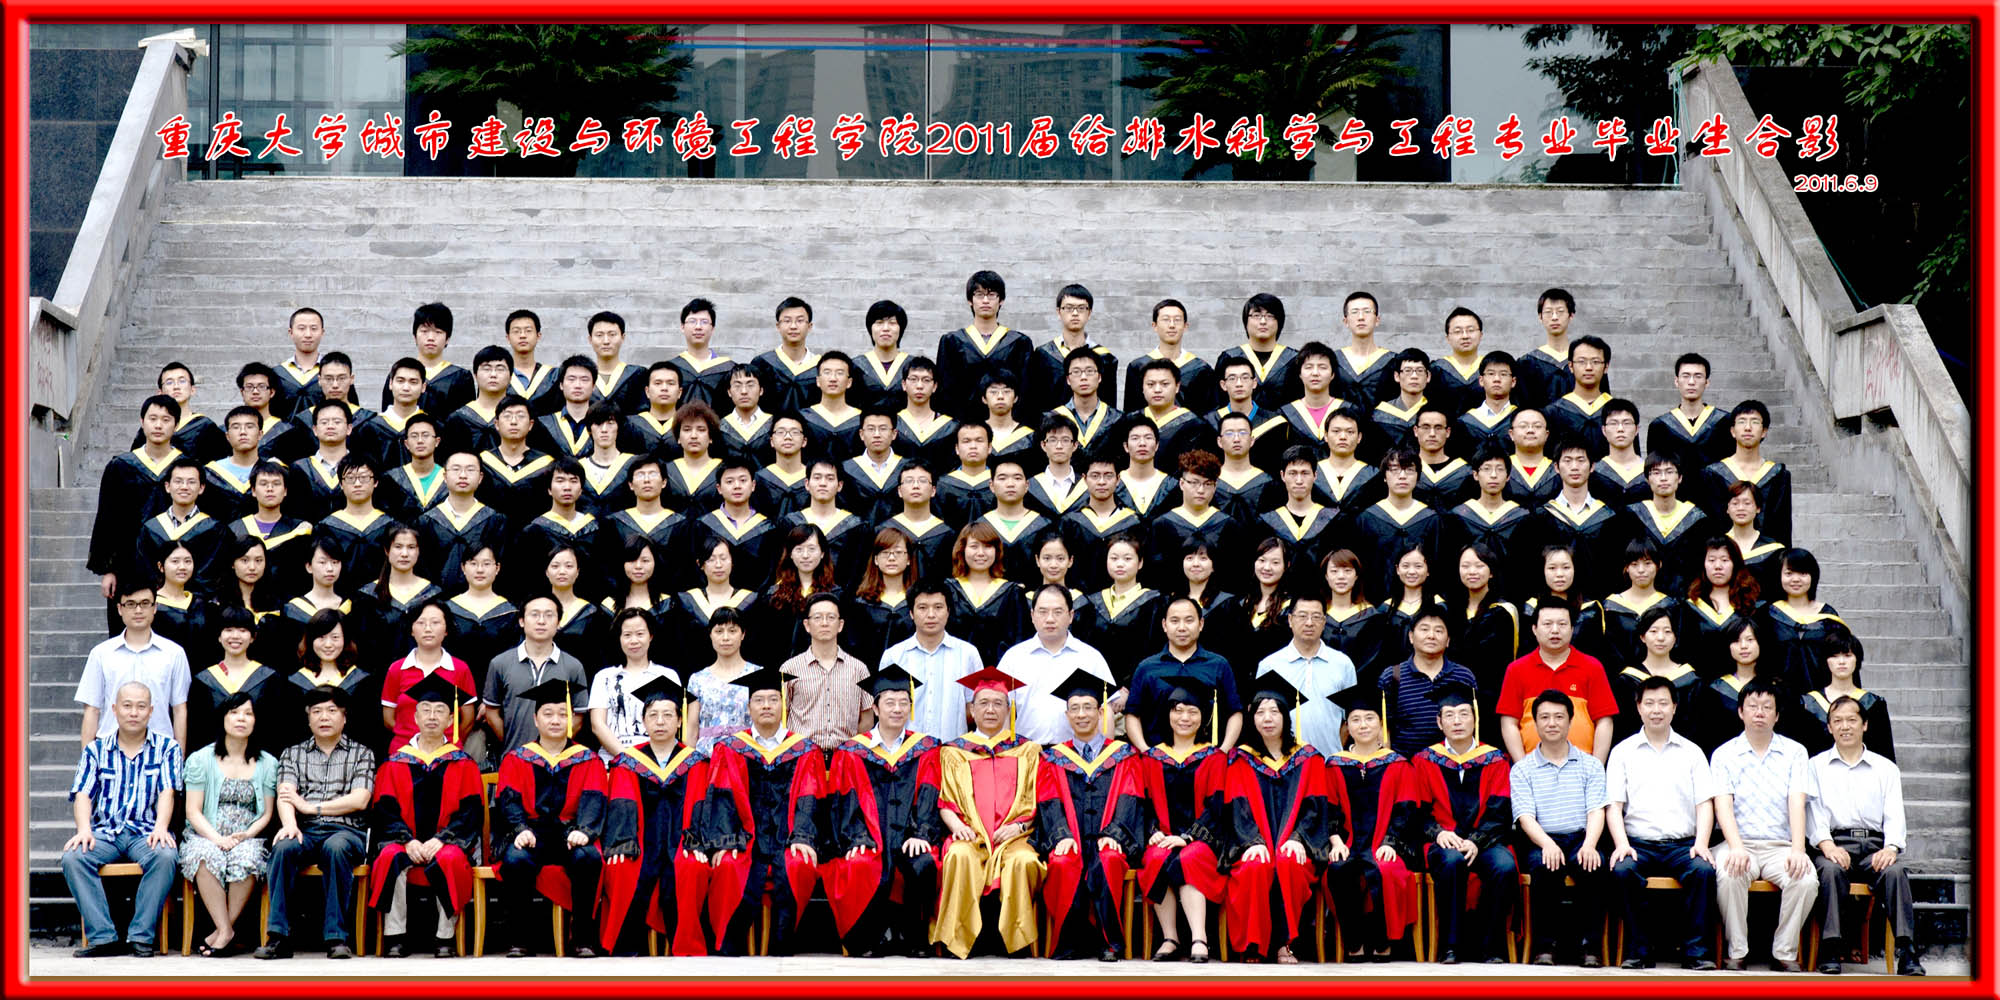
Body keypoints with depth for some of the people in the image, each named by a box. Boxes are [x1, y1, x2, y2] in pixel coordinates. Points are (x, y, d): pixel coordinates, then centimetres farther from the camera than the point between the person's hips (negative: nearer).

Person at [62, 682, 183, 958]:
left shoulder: (166, 747, 9)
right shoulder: (96, 749, 13)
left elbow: (167, 792, -2)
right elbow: (82, 794, 3)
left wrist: (161, 826, -22)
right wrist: (84, 829, -17)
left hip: (145, 832, -2)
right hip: (104, 831, 2)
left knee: (165, 856, -35)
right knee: (72, 857, -30)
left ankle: (142, 935, -27)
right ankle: (103, 937, -29)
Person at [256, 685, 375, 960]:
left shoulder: (361, 754, 17)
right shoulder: (293, 754, 22)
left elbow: (359, 801, 2)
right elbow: (285, 795, 4)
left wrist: (311, 807, -2)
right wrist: (289, 824, -19)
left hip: (346, 831, -2)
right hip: (306, 832, 2)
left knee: (336, 847, -38)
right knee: (283, 847, -33)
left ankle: (337, 936, -37)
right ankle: (278, 936, -35)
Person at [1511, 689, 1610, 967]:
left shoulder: (1590, 765, 15)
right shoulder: (1522, 769, 10)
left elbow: (1596, 811, 3)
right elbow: (1525, 817, -2)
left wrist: (1589, 844, -19)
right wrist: (1548, 844, -23)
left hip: (1581, 838, 1)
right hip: (1542, 841, -1)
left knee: (1594, 866, -33)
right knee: (1545, 867, -36)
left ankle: (1588, 944, -23)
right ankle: (1545, 944, -24)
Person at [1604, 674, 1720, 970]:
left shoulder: (1691, 751, 15)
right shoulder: (1623, 751, 12)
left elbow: (1705, 803, 8)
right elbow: (1614, 806, 5)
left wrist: (1701, 842, -10)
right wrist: (1621, 843, -12)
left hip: (1683, 843, 1)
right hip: (1639, 843, -1)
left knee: (1704, 870, -31)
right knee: (1622, 871, -33)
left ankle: (1696, 952, -23)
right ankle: (1639, 951, -22)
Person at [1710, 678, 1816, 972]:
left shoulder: (1794, 752, 10)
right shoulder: (1724, 754, 7)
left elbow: (1797, 804, -2)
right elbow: (1723, 805, -5)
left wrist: (1797, 850, -18)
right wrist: (1736, 848, -23)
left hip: (1781, 845, 1)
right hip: (1740, 843, -1)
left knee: (1805, 879, -29)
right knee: (1729, 875, -34)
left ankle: (1785, 952, -11)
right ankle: (1736, 952, -18)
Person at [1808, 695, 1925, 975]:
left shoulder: (1886, 768, 20)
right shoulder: (1816, 766, 17)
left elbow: (1895, 815, 9)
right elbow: (1813, 810, 4)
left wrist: (1891, 848, -12)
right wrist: (1826, 844, -15)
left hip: (1875, 845, 1)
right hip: (1835, 844, -1)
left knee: (1895, 871, -32)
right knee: (1831, 869, -36)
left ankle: (1906, 952, -36)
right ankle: (1831, 950, -35)